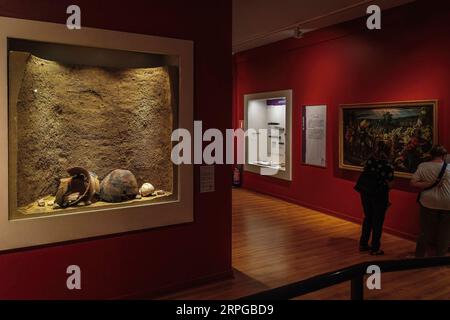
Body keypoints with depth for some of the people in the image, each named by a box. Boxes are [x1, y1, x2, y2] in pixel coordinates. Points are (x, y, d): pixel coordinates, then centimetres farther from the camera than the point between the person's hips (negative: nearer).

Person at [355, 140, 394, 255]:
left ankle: (363, 244, 26)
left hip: (365, 193, 5)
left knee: (367, 218, 19)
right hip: (379, 196, -5)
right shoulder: (388, 166, -13)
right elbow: (388, 185, -10)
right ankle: (375, 249, 15)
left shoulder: (370, 161, 1)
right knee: (377, 222, 8)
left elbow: (365, 176, 1)